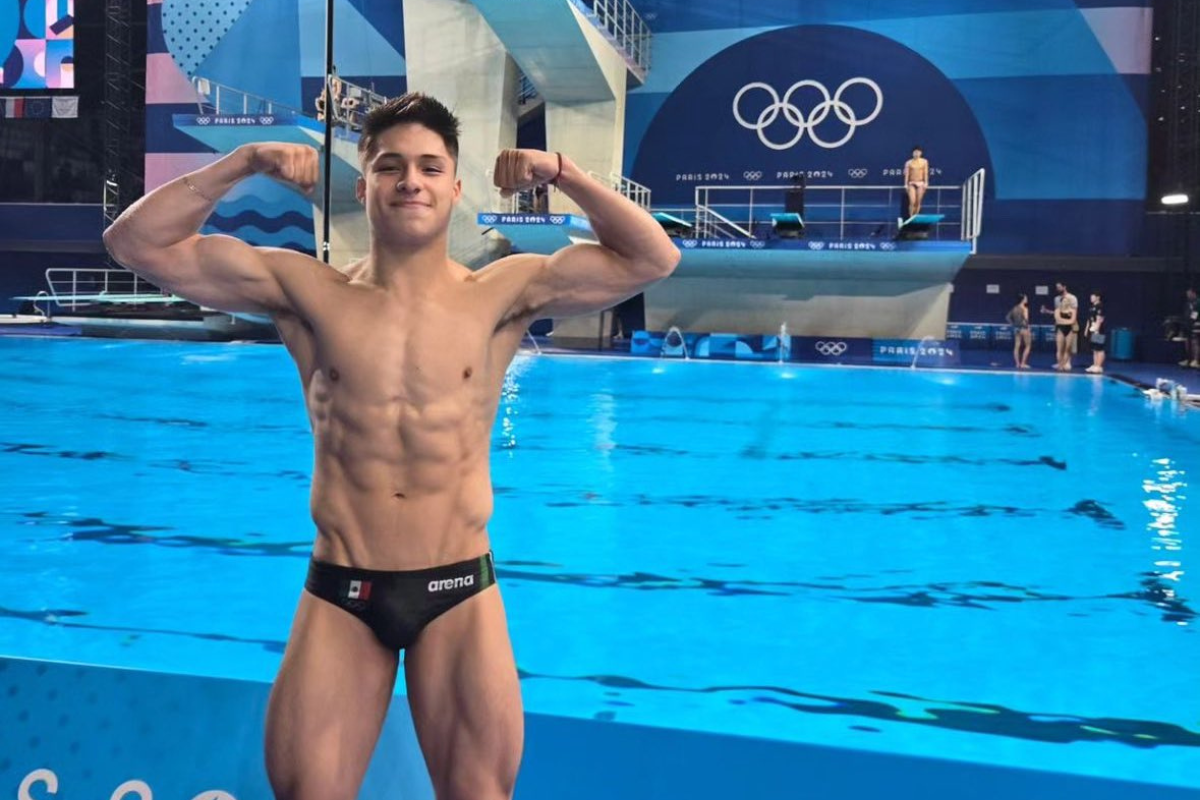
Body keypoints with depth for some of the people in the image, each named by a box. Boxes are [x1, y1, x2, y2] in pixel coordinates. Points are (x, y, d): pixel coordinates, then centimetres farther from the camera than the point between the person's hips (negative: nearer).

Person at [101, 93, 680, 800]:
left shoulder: (502, 294, -2)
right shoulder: (307, 291, 0)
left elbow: (653, 259, -3)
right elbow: (138, 243, 1)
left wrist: (562, 173, -11)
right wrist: (245, 164, -7)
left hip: (460, 590, 0)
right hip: (339, 592, 1)